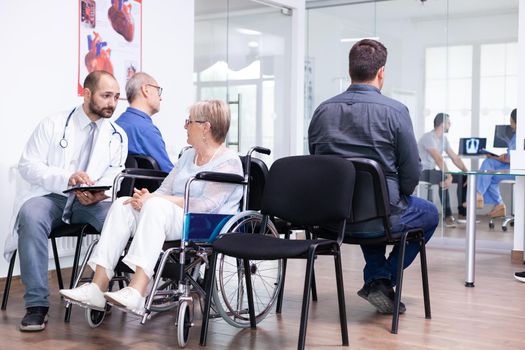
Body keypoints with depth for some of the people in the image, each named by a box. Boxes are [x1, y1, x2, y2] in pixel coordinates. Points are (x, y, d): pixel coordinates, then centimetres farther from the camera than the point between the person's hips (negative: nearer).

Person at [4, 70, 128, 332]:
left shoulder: (117, 136, 9)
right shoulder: (53, 124, 2)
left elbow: (114, 177, 6)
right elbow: (27, 165, -3)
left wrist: (96, 193, -19)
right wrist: (67, 177, -21)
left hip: (91, 202, 2)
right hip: (50, 197, -2)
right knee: (31, 215, -36)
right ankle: (36, 303, -30)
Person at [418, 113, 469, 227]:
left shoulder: (443, 138, 10)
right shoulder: (429, 137, -19)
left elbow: (455, 158, 8)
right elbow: (439, 159, -31)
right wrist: (449, 176, -39)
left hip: (433, 171, 10)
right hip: (422, 172, -10)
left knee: (463, 177, -1)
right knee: (443, 178, -37)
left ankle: (462, 213, -1)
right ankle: (447, 215, -30)